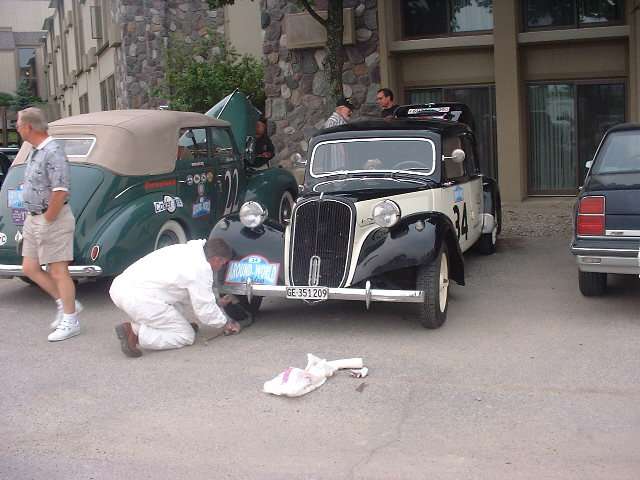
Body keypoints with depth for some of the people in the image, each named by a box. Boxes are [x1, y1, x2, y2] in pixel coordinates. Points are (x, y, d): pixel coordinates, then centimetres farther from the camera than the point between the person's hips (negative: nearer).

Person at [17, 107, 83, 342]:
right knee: (30, 268, 12)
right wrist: (34, 217, 13)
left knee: (58, 271, -3)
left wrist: (48, 220, -18)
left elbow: (61, 191, -26)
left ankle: (70, 320, 8)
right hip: (33, 218, 10)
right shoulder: (35, 152, 12)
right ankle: (65, 303, 24)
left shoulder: (53, 152, -19)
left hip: (53, 219, -10)